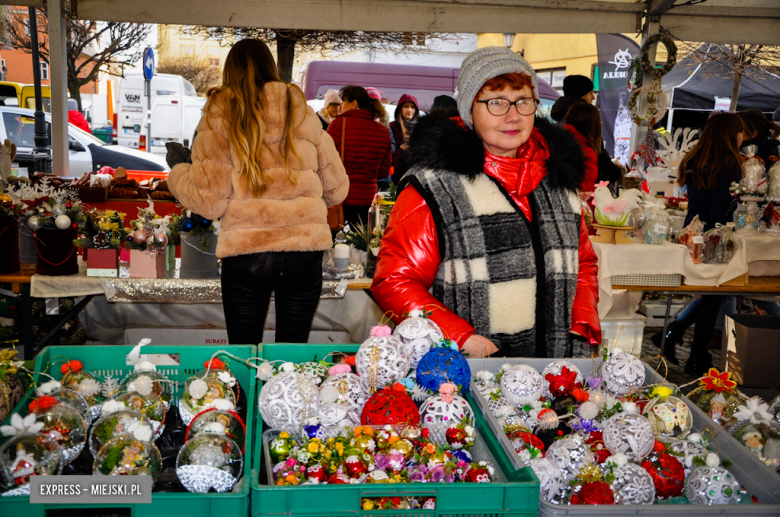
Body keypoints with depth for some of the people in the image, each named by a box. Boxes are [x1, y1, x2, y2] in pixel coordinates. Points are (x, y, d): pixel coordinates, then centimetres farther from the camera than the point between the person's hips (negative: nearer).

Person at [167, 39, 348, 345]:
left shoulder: (220, 115, 1)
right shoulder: (303, 114, 9)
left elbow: (209, 201, -3)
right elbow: (337, 190, 14)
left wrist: (177, 175, 16)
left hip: (246, 253, -2)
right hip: (305, 251, 3)